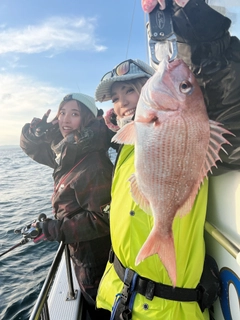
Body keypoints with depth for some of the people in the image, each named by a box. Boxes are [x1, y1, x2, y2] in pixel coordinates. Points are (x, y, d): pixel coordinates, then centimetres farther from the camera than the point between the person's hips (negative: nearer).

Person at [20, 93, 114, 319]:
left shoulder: (96, 164, -29)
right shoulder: (66, 154, -3)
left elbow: (102, 219, -29)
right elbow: (31, 147, 9)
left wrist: (53, 229, -26)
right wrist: (35, 131, -14)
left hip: (95, 256, -8)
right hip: (79, 251, 8)